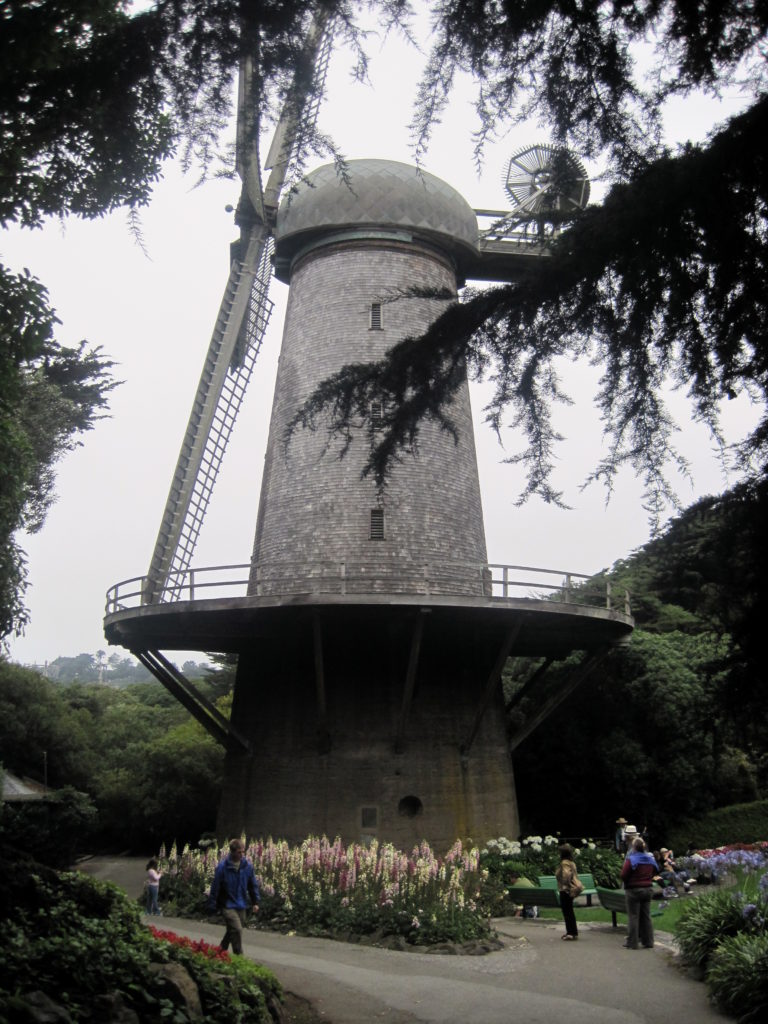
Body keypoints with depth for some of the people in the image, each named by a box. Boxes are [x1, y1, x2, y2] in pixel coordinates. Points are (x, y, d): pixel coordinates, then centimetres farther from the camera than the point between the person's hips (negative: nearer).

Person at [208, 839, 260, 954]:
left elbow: (253, 884, 5)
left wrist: (255, 902, 7)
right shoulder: (223, 866, -18)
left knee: (232, 931, 17)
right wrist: (213, 905, -6)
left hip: (242, 905, 5)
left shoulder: (247, 865, -5)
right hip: (227, 905, -5)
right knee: (237, 930, -14)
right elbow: (215, 886, -10)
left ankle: (221, 950, 41)